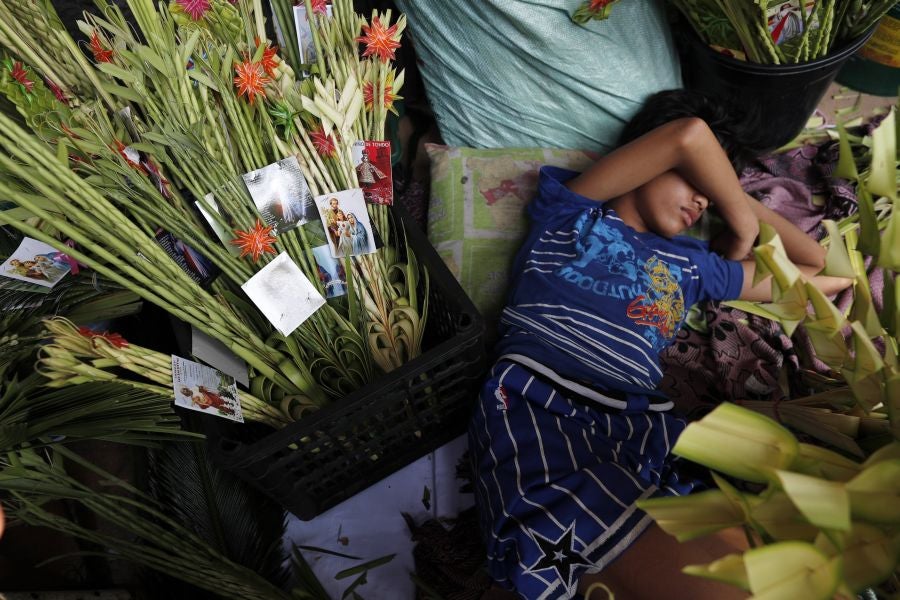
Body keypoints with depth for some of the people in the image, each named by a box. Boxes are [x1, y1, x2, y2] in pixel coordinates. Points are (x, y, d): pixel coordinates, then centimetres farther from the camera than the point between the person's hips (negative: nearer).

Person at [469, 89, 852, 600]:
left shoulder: (690, 264, 29)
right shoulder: (571, 214, 16)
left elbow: (815, 268, 39)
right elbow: (690, 136, 5)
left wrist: (744, 205, 34)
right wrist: (742, 218, 18)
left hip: (641, 428, 6)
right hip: (539, 410, -5)